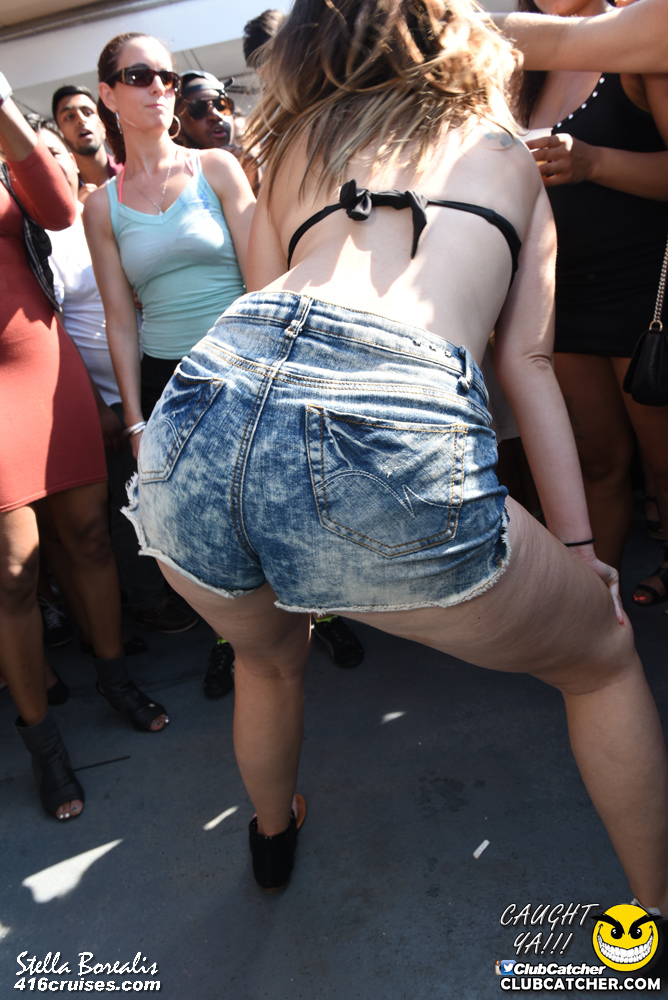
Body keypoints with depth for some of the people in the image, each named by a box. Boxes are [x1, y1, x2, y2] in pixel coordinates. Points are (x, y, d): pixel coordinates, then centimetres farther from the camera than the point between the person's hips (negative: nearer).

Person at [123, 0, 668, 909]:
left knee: (270, 656, 36)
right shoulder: (505, 150, 27)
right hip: (398, 424, -3)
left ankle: (272, 839, 60)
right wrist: (580, 549, 19)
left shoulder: (297, 139, 30)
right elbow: (527, 362, 17)